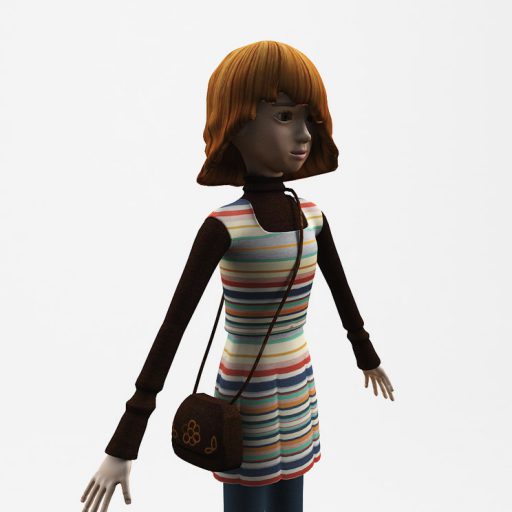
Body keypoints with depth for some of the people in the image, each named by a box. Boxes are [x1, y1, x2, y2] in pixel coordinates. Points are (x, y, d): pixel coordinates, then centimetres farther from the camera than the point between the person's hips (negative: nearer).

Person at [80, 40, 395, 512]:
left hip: (298, 385, 6)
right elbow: (174, 325, -23)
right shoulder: (224, 225, -20)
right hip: (246, 392, -6)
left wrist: (367, 357, 26)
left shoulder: (312, 216, -1)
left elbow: (342, 292, 13)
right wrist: (123, 445, -23)